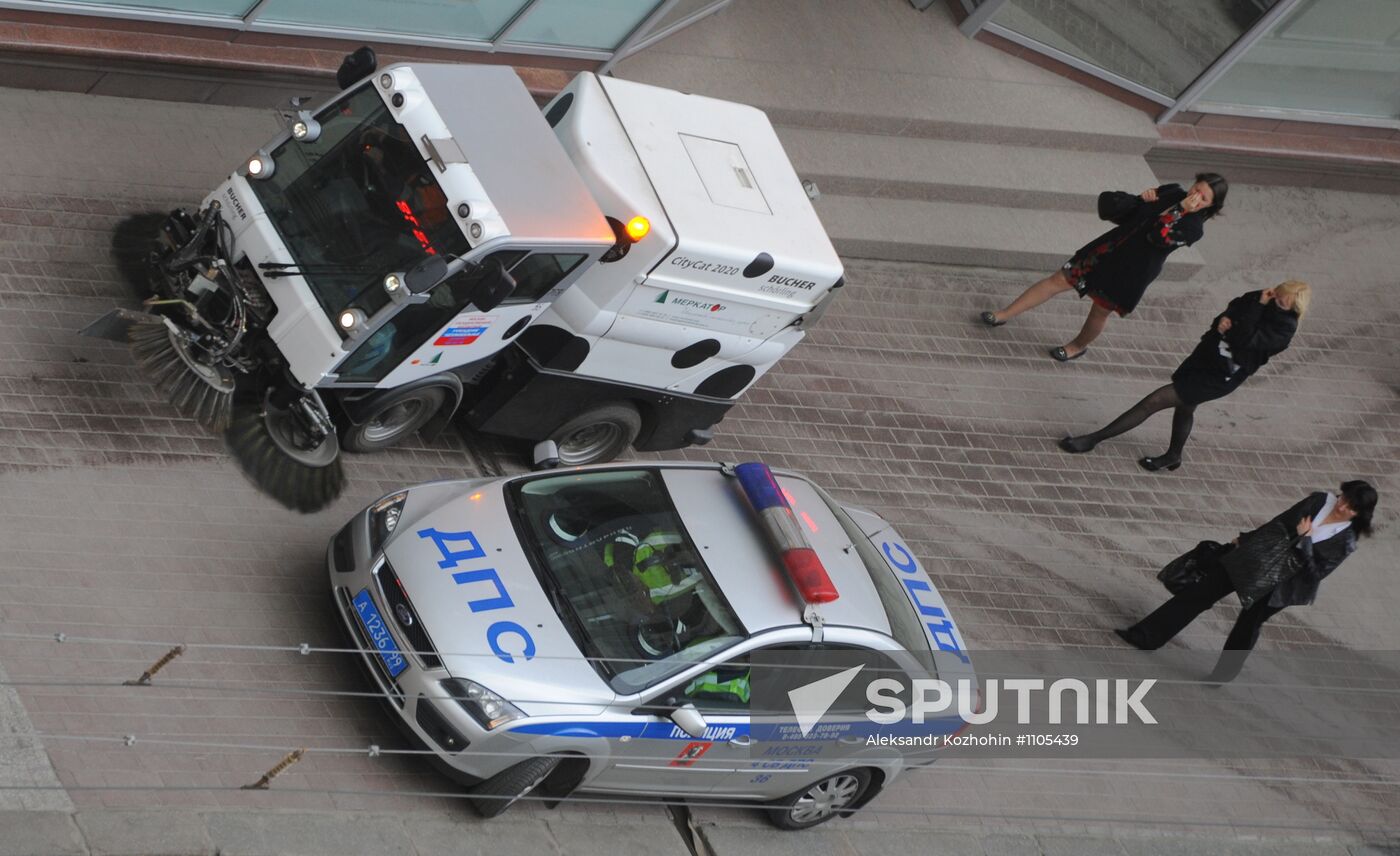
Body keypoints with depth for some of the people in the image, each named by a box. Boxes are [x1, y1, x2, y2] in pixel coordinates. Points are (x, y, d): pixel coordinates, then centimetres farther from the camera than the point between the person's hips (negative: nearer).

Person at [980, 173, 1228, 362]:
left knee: (1100, 311, 14)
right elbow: (1122, 215, 5)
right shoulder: (1173, 193, -2)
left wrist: (1181, 210, -34)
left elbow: (1159, 236, -34)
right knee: (1059, 280, 7)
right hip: (1109, 249, 5)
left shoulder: (1194, 227, -18)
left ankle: (1079, 346, 46)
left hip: (1130, 273, -5)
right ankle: (1003, 315, 17)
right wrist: (1142, 200, -15)